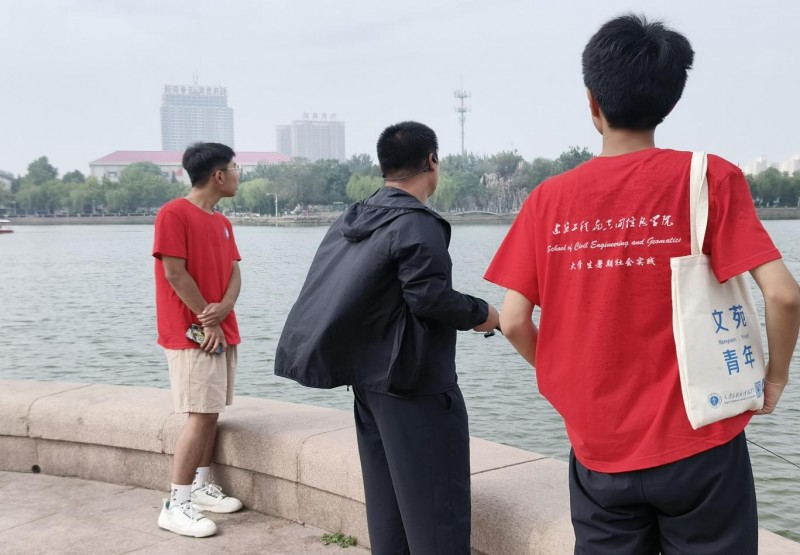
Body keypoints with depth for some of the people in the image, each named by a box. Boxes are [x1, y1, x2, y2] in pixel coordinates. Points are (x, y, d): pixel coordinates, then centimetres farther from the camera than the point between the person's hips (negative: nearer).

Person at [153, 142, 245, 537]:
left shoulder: (222, 222, 14)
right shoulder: (173, 214, -12)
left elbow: (234, 272, 9)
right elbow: (175, 274, -16)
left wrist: (224, 308, -11)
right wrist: (207, 322, -12)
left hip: (223, 331, 8)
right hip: (192, 334, -8)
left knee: (211, 411, 11)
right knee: (201, 414, -10)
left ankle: (201, 487, 21)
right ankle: (176, 506, -5)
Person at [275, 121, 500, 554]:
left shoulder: (350, 220, 10)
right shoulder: (417, 224, -15)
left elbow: (334, 293, 10)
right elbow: (428, 296, -21)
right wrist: (481, 313, -6)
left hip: (366, 379, 8)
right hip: (416, 386, -8)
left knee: (386, 500, 15)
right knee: (436, 502, -1)